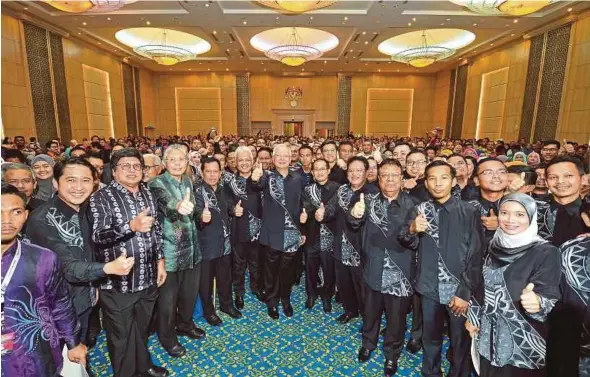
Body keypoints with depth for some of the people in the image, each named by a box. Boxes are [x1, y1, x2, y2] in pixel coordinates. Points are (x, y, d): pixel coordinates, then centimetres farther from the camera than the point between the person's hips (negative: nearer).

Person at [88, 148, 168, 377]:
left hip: (147, 277, 5)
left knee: (142, 328, 23)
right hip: (117, 281, -5)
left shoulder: (147, 194, 7)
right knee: (122, 336, 12)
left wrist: (160, 260, 10)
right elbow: (97, 236, -21)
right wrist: (131, 226, -35)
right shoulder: (101, 198, -10)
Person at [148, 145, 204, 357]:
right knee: (167, 298, 10)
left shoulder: (188, 181, 6)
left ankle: (185, 325, 45)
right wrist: (177, 205, -57)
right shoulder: (156, 184, -14)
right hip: (169, 250, -6)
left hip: (191, 247, 6)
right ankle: (167, 337, 33)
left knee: (190, 293, 21)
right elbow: (165, 202, -38)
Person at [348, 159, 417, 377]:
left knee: (396, 318, 16)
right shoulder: (370, 200, -5)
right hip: (374, 271, 1)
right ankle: (368, 343, 49)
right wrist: (355, 214, -42)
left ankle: (392, 354, 43)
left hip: (400, 275, -1)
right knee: (370, 313, 21)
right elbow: (355, 222, -19)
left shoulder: (411, 204, -8)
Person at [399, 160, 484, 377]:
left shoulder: (469, 212, -10)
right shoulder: (420, 210, -1)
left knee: (460, 341, 16)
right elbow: (409, 245, -1)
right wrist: (412, 229, -22)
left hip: (459, 290, -2)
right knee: (430, 337, 19)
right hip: (430, 288, 2)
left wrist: (465, 292, -10)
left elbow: (476, 256, -8)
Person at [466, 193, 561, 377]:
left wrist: (538, 302, -38)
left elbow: (550, 298, -17)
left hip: (523, 341, -4)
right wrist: (473, 318, 9)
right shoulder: (495, 246, 0)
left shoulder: (546, 252, -13)